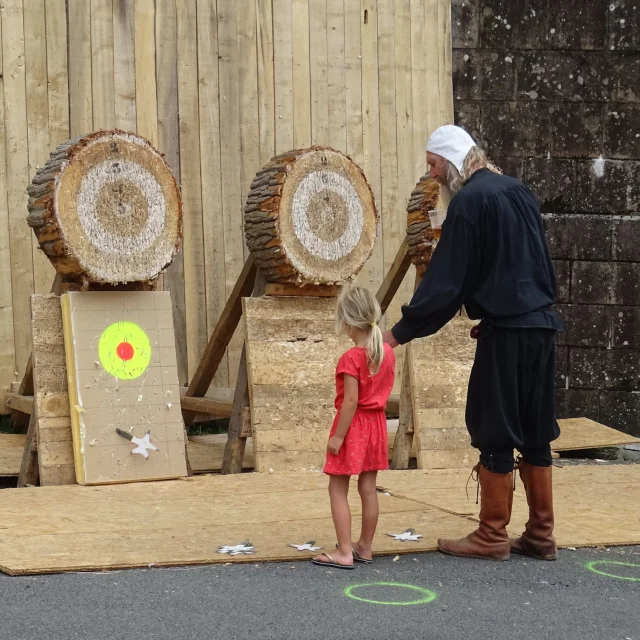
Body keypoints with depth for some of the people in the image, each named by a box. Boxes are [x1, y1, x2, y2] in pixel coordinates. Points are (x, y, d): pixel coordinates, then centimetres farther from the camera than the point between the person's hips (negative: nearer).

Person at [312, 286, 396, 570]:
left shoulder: (351, 358, -19)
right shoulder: (388, 353, 2)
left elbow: (351, 400, -21)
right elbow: (384, 390, 10)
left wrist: (338, 436, -18)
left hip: (353, 424, -7)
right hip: (376, 422, 7)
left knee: (338, 490, 0)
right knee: (368, 488, 12)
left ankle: (344, 552, -3)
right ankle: (365, 547, 19)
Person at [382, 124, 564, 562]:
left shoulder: (470, 200, -11)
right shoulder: (518, 191, 13)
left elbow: (445, 281, -14)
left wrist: (401, 332, -8)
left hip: (506, 333, -8)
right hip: (541, 327, 8)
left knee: (494, 433, 1)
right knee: (534, 432, 12)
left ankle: (492, 536, 7)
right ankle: (541, 535, 17)